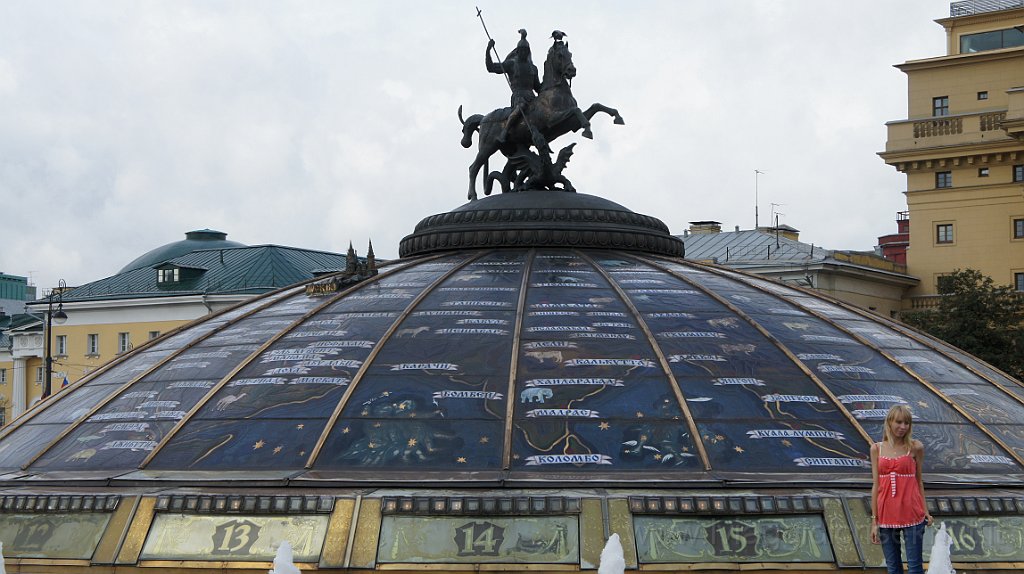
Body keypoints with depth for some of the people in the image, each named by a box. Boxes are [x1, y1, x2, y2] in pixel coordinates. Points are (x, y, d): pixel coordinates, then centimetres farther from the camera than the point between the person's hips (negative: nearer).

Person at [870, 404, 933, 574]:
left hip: (911, 515, -2)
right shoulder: (877, 449, 4)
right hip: (886, 515, 2)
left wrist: (925, 511, -2)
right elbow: (876, 485, 5)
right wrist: (874, 520, 3)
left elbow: (918, 481, 6)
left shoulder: (915, 448, -1)